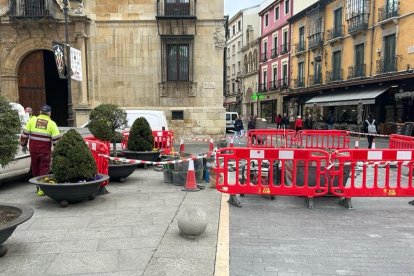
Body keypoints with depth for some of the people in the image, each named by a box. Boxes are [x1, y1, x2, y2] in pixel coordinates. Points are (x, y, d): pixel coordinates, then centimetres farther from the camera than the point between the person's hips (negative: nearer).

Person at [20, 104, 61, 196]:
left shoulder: (32, 120, 2)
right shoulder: (51, 124, -5)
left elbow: (25, 134, 4)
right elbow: (56, 139, -8)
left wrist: (23, 145, 15)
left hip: (33, 149, 3)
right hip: (45, 151, -3)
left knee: (35, 168, 18)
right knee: (44, 169, 5)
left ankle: (39, 186, 29)